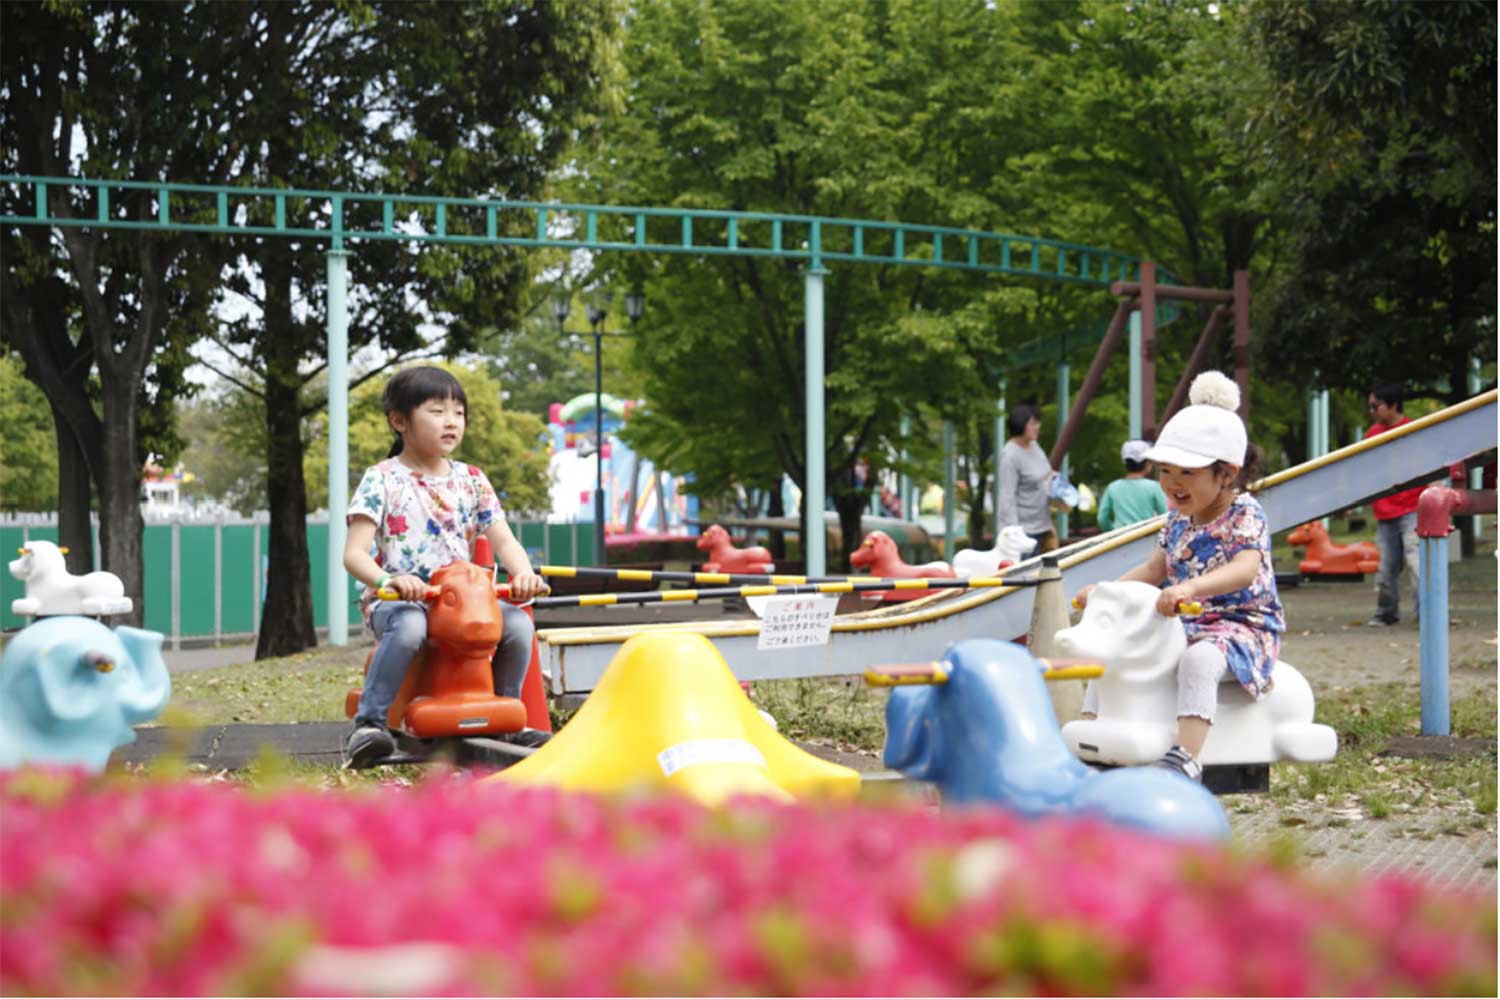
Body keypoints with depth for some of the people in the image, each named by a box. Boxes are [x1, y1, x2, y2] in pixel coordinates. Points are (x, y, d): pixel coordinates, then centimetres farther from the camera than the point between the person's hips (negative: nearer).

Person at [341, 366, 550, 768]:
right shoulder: (382, 480, -3)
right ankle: (368, 724, -30)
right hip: (396, 600, -5)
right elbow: (354, 553, -12)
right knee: (409, 626, -39)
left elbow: (504, 541, 8)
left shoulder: (471, 480, 11)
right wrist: (387, 579, -34)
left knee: (518, 622, -19)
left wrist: (523, 574, -16)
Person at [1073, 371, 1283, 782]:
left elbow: (1246, 569, -34)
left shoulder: (1245, 516, -16)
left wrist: (1190, 587, -51)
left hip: (1242, 625, -9)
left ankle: (1185, 758, -46)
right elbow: (1154, 569, 18)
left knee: (1199, 659, -39)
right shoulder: (1178, 519, 8)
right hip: (1183, 625, 9)